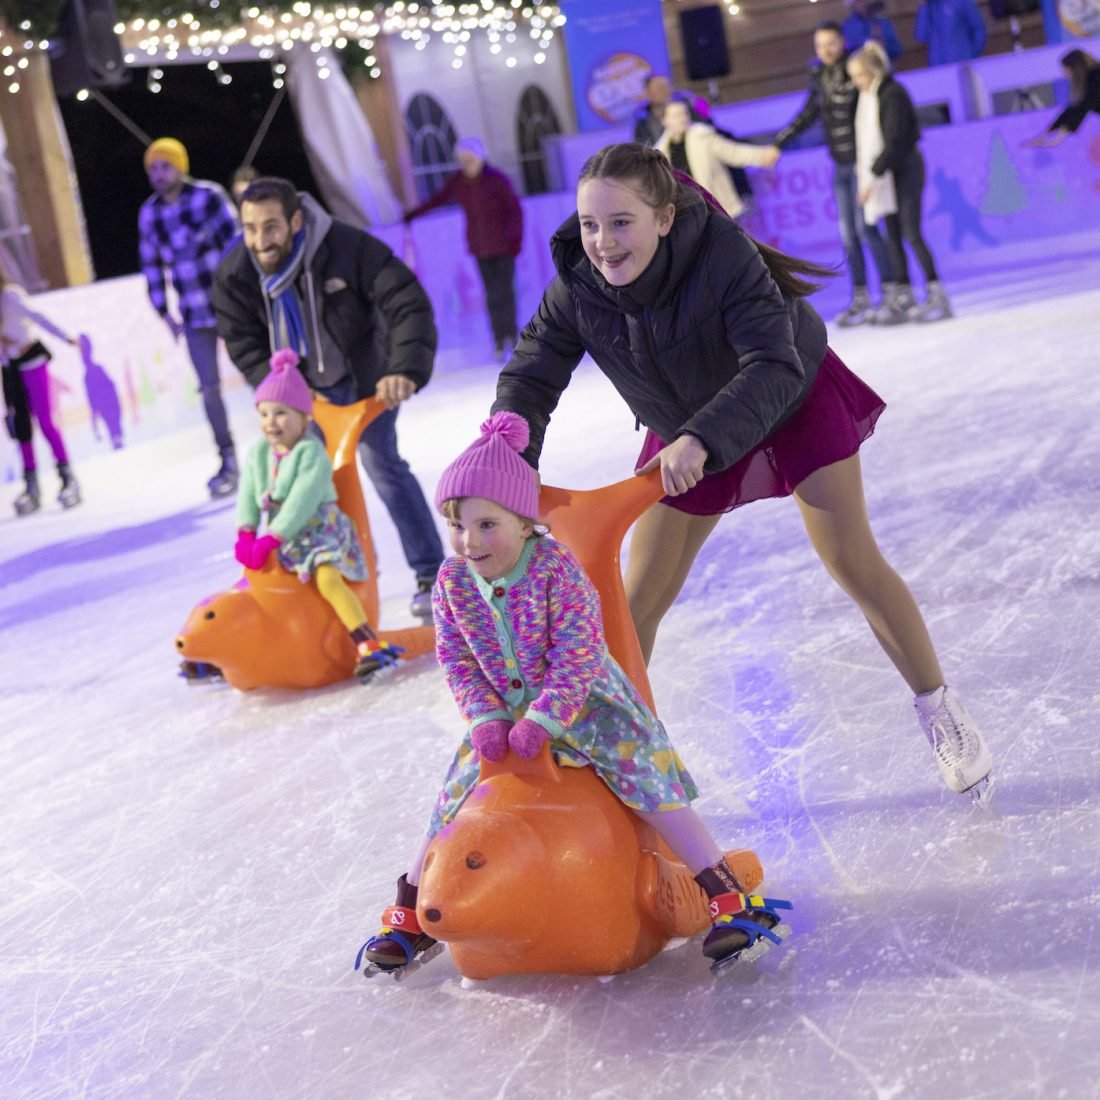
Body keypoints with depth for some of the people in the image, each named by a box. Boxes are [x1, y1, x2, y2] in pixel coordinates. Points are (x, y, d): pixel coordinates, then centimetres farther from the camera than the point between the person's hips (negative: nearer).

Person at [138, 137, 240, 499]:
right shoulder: (148, 213, 3)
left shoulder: (208, 197, -11)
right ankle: (228, 461, 9)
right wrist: (164, 312, 12)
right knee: (209, 387, 1)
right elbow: (151, 265, 12)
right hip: (195, 316, 4)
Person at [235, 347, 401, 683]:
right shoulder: (258, 454, 4)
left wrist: (271, 539, -29)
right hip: (278, 539, 8)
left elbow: (301, 502, -26)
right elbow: (248, 495, 0)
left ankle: (369, 645, -35)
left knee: (329, 579, -31)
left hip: (319, 532, -8)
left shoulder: (312, 453, -19)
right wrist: (245, 533, -16)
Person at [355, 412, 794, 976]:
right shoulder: (452, 580, -8)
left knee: (647, 780, -18)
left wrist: (542, 720, -28)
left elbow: (577, 658, -23)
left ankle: (730, 899, -16)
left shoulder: (556, 568, -23)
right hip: (505, 714, 5)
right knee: (454, 802, 5)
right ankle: (408, 919, 23)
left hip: (585, 702, -5)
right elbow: (456, 662, -2)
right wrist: (485, 718, -14)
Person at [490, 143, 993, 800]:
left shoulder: (722, 253, -38)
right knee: (639, 599, 0)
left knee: (853, 561, -7)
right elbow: (531, 378, -19)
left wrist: (703, 439, -59)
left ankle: (942, 712, 11)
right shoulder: (577, 289, -24)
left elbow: (774, 368, -44)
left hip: (796, 402, -3)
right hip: (685, 435, 4)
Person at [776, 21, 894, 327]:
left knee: (865, 227, -10)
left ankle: (890, 291, -1)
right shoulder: (819, 78, 8)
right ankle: (860, 299, 11)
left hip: (861, 162, -6)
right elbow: (807, 116, 20)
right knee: (847, 234, 6)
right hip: (840, 166, 7)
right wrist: (778, 144, 19)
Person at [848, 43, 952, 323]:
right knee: (893, 235, 5)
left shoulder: (893, 95, -15)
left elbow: (895, 141, -21)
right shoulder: (867, 96, 10)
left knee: (911, 233, -10)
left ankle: (937, 296, -5)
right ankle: (902, 297, 8)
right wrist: (866, 169, 3)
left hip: (904, 170, -8)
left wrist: (873, 174, -23)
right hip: (884, 173, 8)